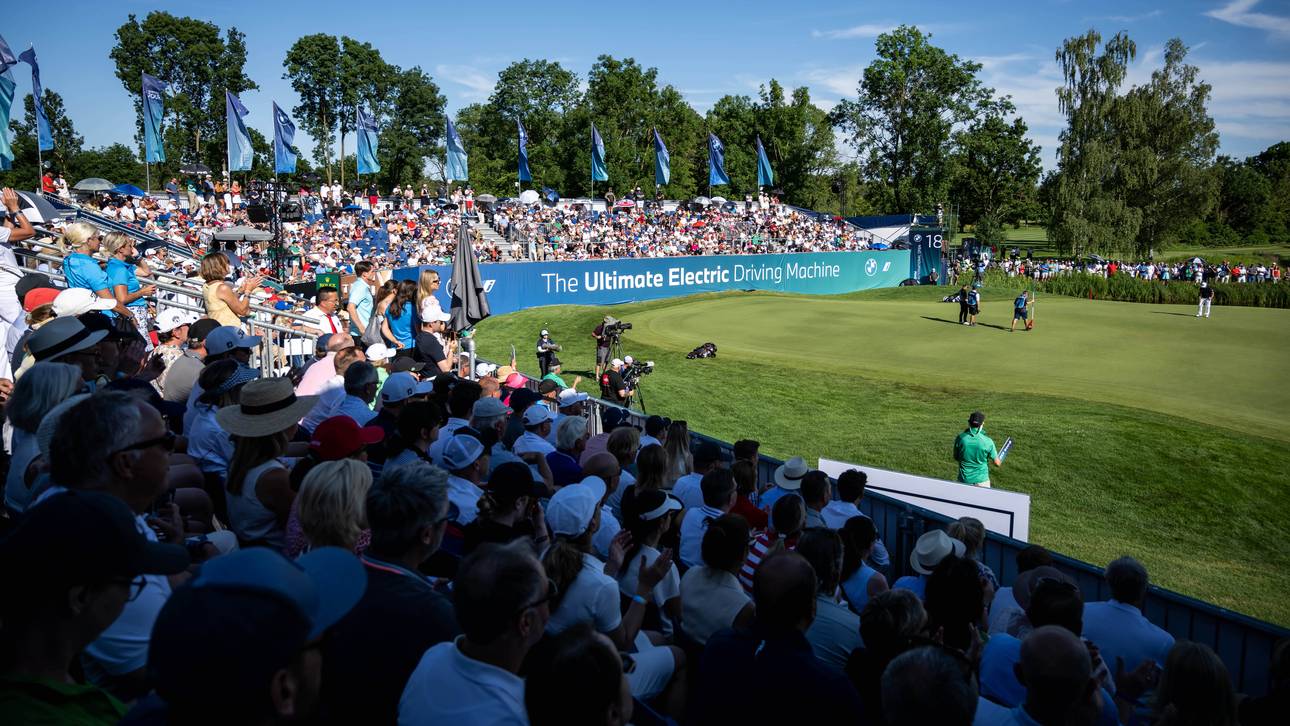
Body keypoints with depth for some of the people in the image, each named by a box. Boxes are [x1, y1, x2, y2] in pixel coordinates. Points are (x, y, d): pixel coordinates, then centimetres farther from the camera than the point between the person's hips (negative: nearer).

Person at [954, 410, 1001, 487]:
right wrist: (1000, 461, 18)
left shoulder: (960, 438, -10)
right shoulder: (987, 441, -14)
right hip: (981, 480, -1)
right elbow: (997, 463, -3)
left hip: (964, 480, 1)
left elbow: (956, 458, 4)